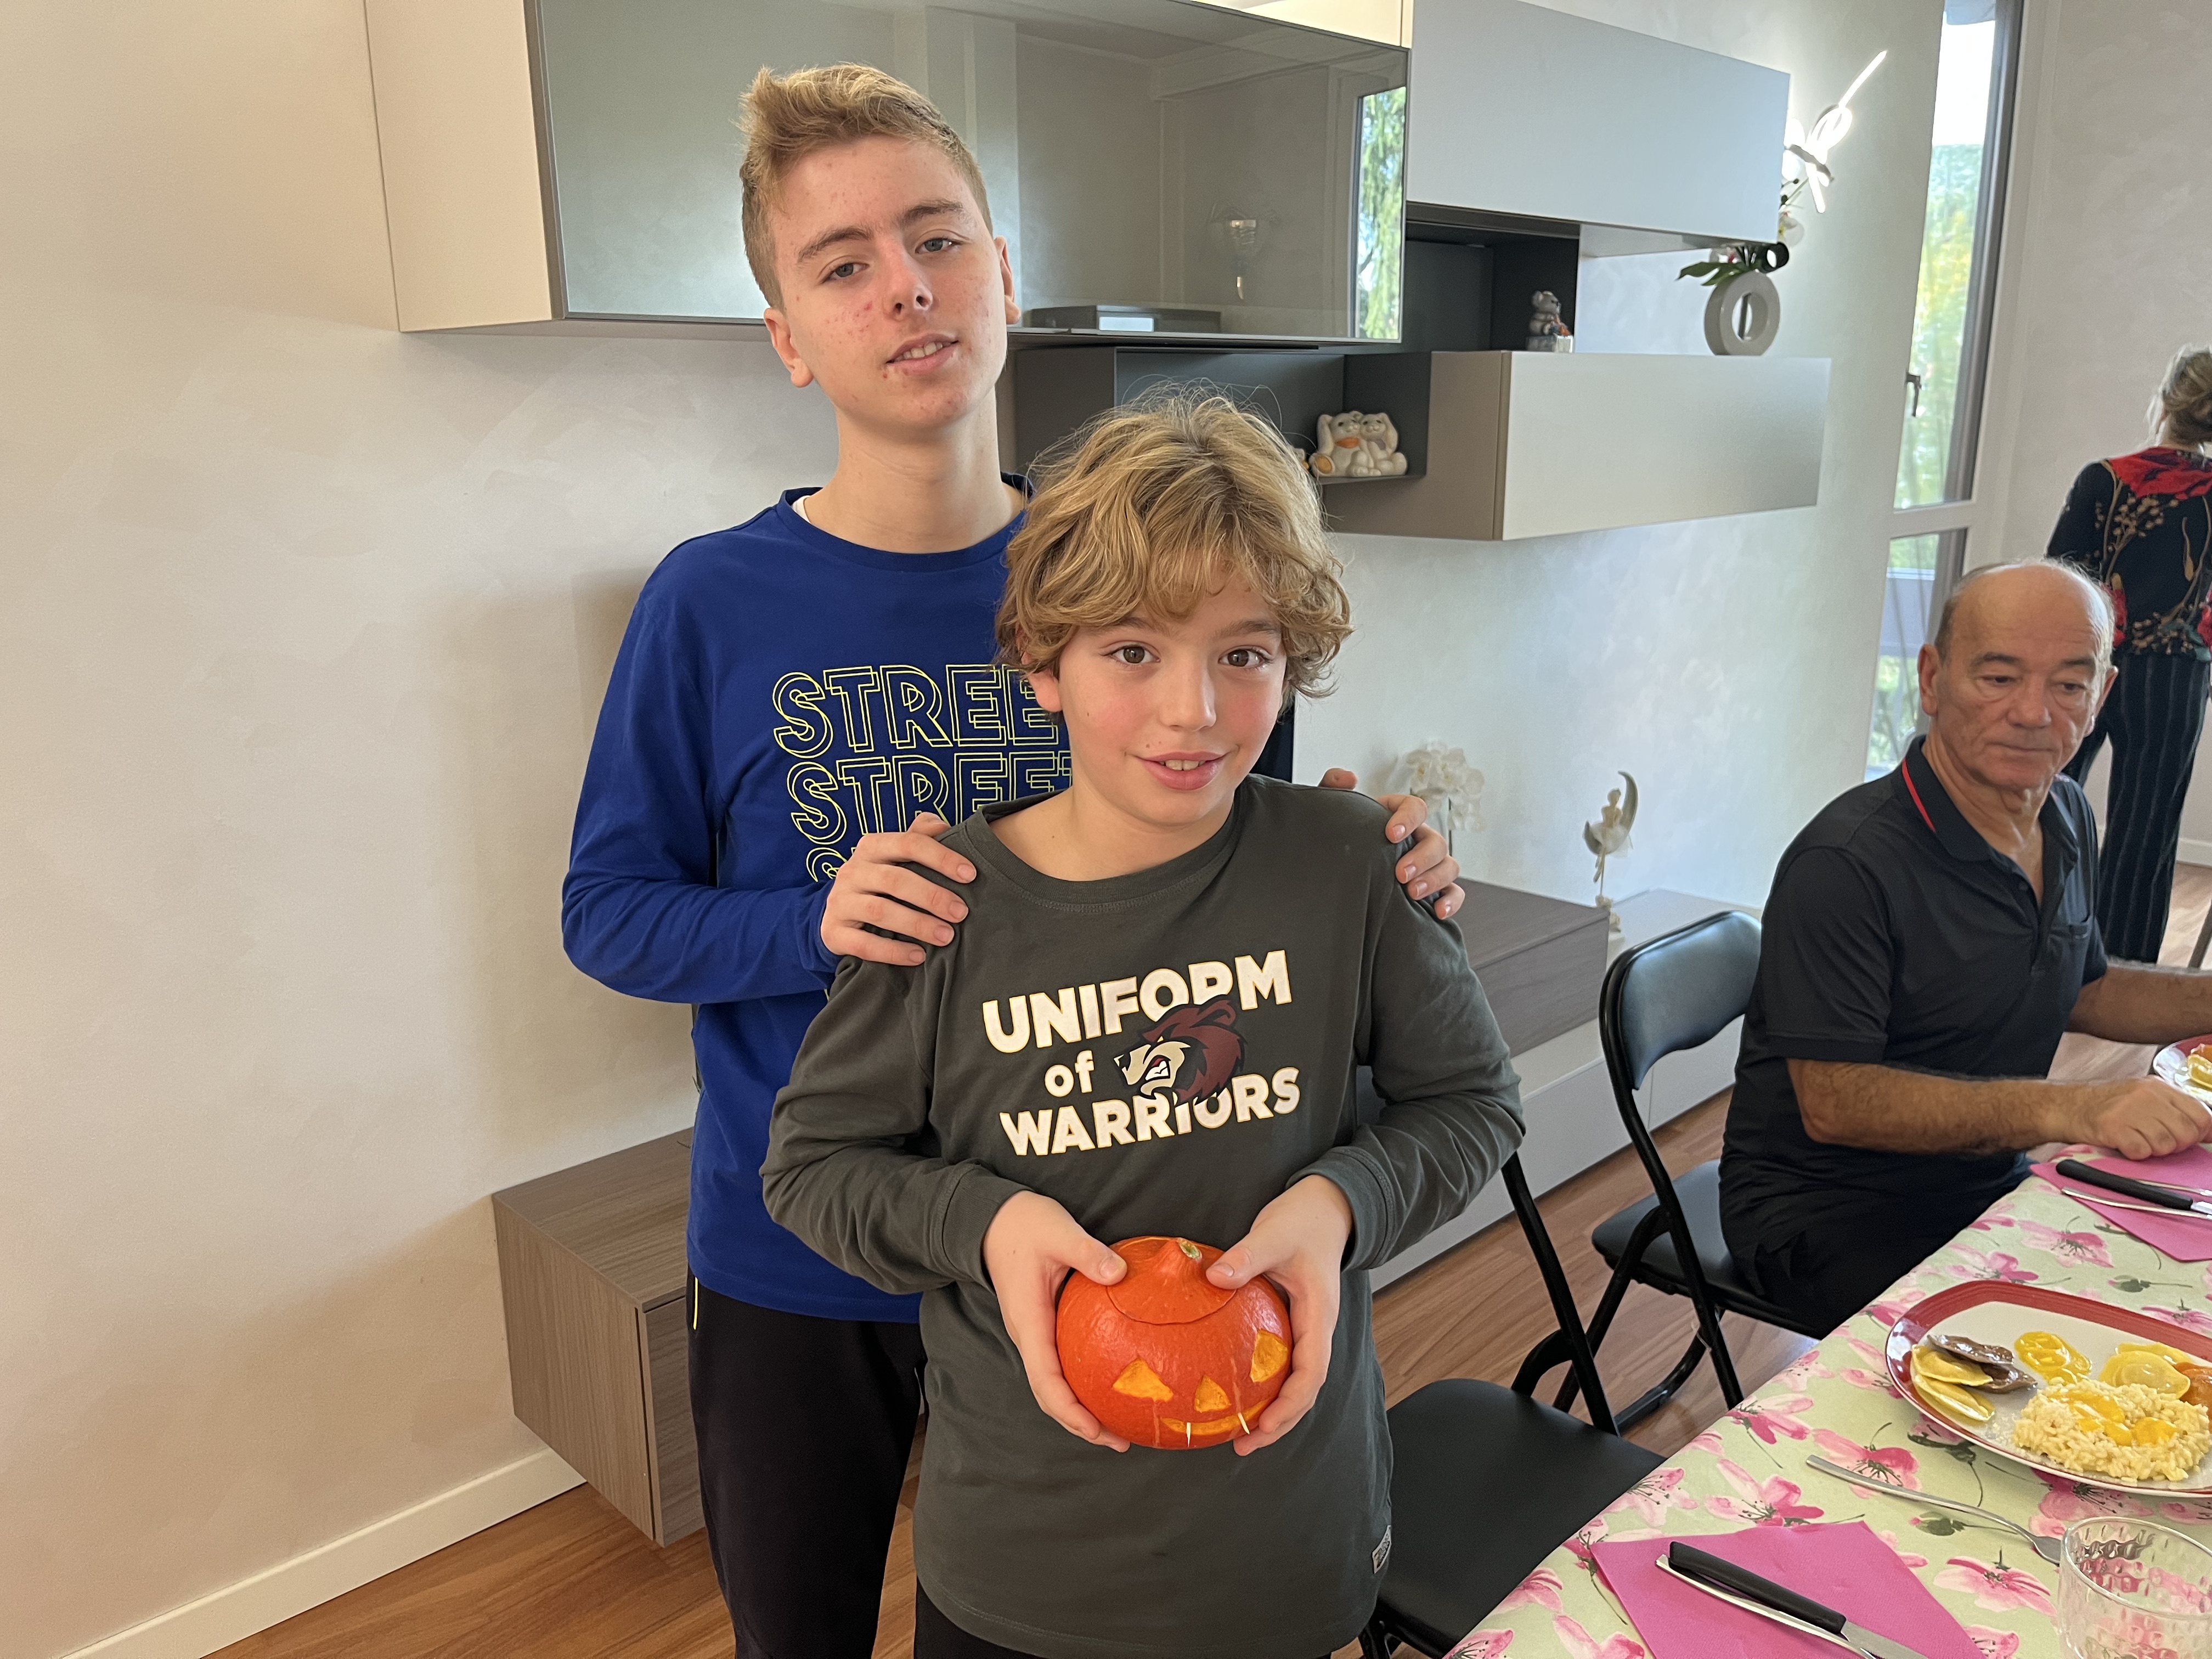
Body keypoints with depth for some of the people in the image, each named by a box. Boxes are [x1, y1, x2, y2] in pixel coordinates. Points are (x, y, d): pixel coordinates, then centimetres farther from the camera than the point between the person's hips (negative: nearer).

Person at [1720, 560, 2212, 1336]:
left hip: (1988, 1185, 8)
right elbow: (1832, 1104, -26)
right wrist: (2065, 1109, -32)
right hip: (1829, 1214, -8)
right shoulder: (1847, 864, -23)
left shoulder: (2067, 817, 6)